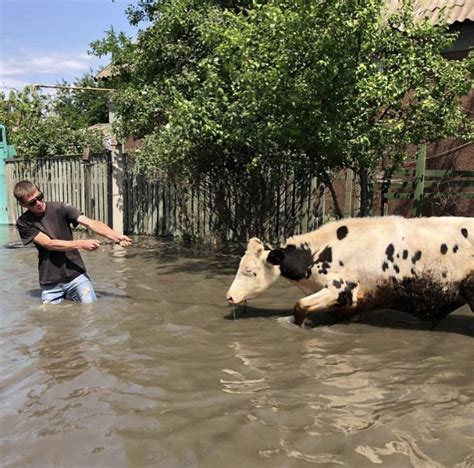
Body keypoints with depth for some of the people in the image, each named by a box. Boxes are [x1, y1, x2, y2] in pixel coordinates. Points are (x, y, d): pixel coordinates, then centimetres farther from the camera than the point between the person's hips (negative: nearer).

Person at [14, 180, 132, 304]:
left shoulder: (60, 208, -4)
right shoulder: (24, 223, -3)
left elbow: (90, 223, -17)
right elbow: (49, 244, -15)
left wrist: (115, 236, -32)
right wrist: (81, 244, -25)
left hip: (76, 276, -1)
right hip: (50, 284, 1)